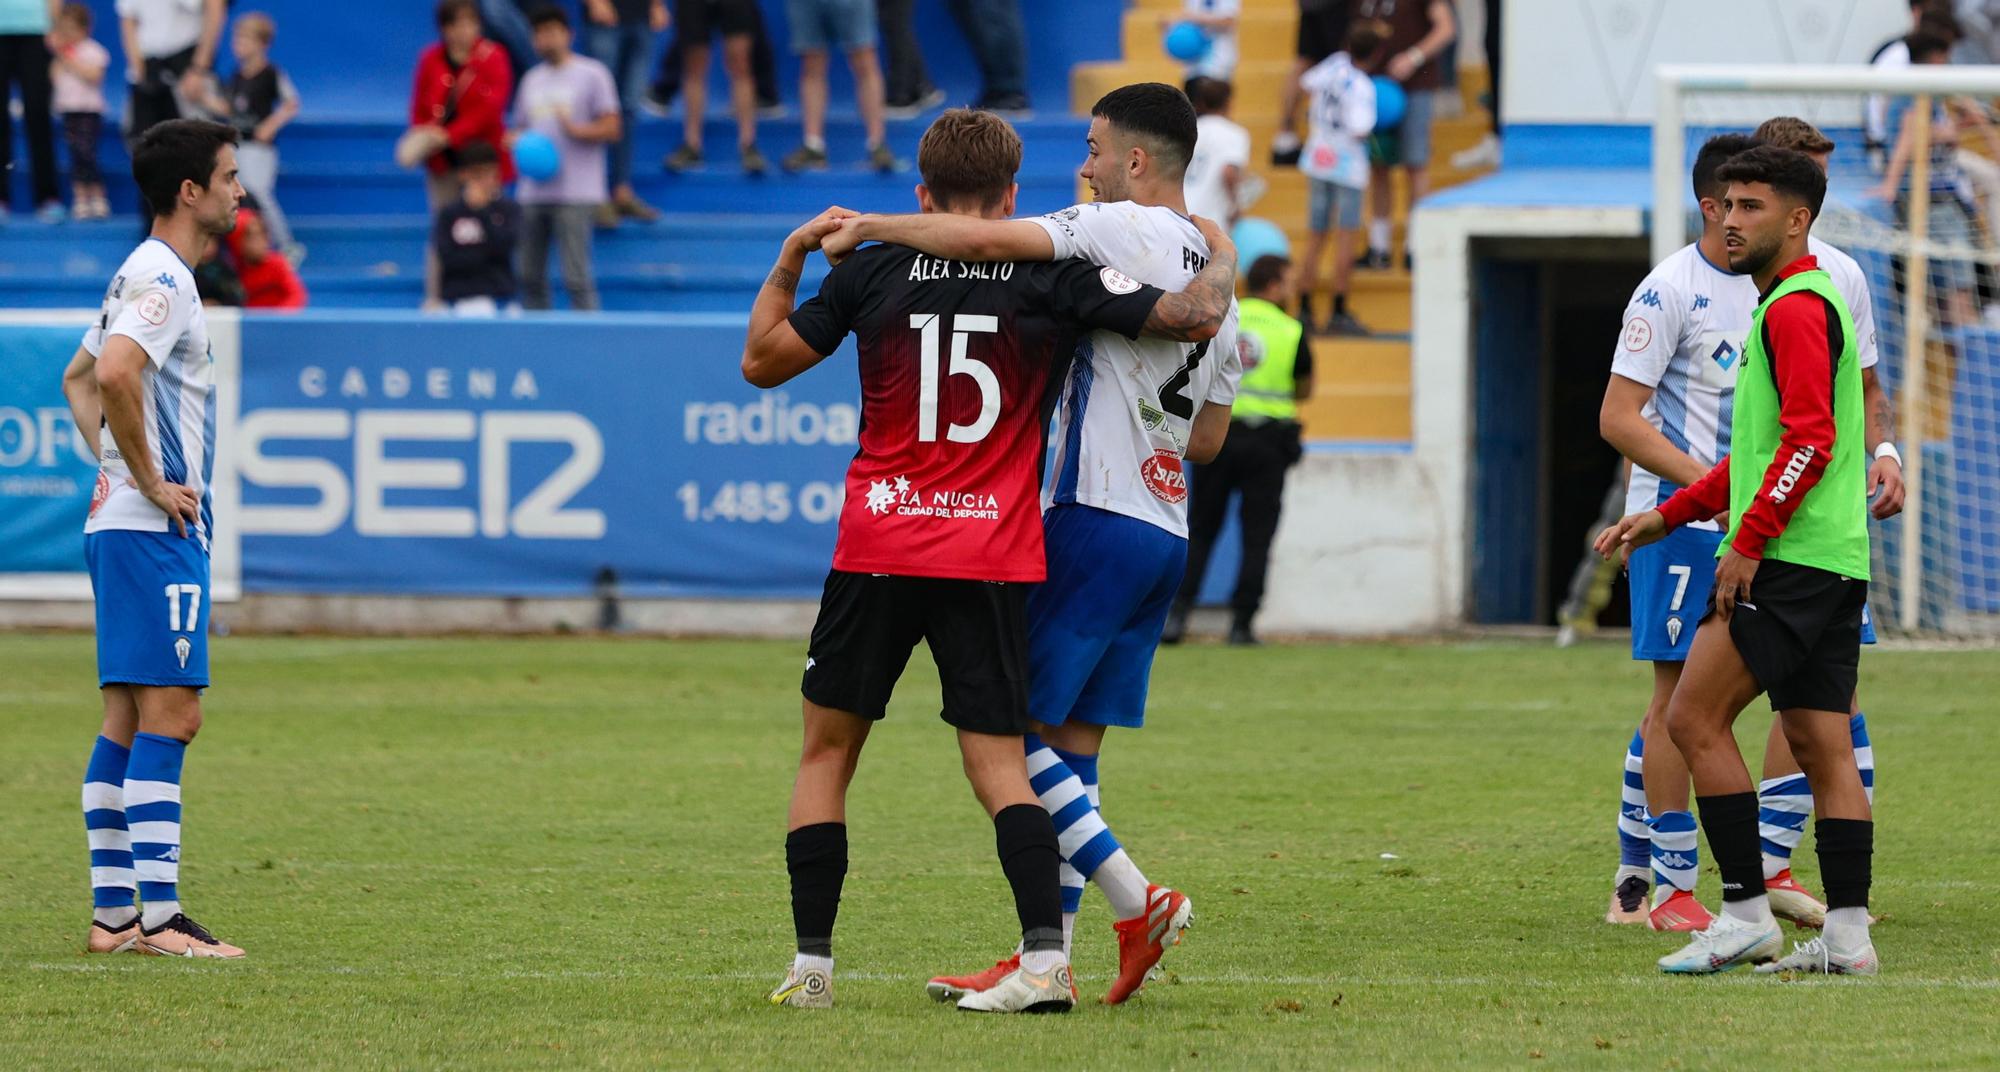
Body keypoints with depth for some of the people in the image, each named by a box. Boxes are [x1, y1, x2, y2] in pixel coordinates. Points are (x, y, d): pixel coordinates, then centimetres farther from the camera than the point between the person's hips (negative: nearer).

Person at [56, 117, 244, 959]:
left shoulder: (141, 277, 18)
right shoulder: (163, 280, -14)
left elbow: (80, 378, 30)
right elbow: (114, 374, -29)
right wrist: (152, 483, -20)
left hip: (119, 521, 10)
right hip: (154, 532, -10)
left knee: (128, 721, 9)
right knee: (169, 715, -11)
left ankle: (113, 914, 10)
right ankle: (158, 916, -14)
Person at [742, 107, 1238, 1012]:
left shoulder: (871, 271, 2)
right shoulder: (1053, 276, -1)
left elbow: (762, 361, 11)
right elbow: (1194, 317, -3)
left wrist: (791, 257, 23)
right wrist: (1222, 255, 18)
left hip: (876, 554, 0)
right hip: (993, 561, 0)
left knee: (826, 751, 13)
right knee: (999, 763, 3)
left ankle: (811, 964, 9)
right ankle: (1046, 959, -15)